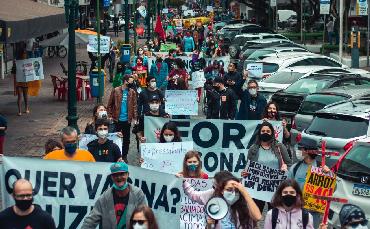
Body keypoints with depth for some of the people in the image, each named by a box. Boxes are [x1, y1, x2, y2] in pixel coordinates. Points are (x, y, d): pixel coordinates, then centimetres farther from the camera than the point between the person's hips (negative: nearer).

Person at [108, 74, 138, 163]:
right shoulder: (116, 91, -5)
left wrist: (135, 118, -6)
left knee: (126, 138, 9)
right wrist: (110, 116, -7)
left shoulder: (132, 92, 1)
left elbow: (134, 106, 1)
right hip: (117, 119, -2)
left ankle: (124, 155, 22)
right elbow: (110, 104, -2)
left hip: (127, 120, 2)